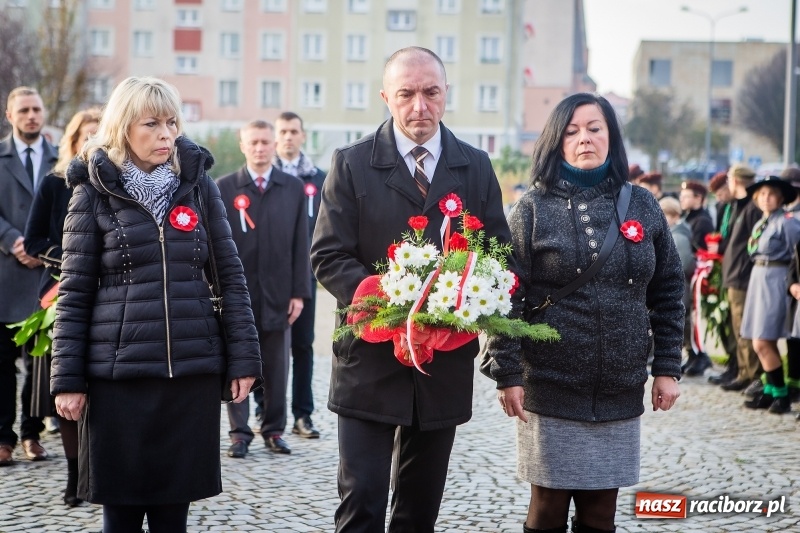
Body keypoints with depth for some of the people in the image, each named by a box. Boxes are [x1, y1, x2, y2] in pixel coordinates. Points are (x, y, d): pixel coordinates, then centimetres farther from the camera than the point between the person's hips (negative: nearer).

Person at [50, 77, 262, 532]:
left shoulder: (198, 184, 6)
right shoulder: (95, 192, 1)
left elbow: (230, 275, 8)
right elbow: (74, 293, 2)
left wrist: (243, 357, 1)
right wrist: (67, 378, -2)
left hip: (193, 372, 2)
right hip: (118, 373, -1)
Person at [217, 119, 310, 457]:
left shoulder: (294, 188, 7)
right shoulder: (225, 188, 3)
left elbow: (301, 244, 5)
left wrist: (299, 292, -1)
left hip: (278, 294, 1)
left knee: (277, 367, 6)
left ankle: (274, 430, 15)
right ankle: (239, 433, 9)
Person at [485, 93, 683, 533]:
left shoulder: (642, 206, 6)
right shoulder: (534, 208, -2)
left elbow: (668, 291, 10)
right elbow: (506, 297, -5)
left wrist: (667, 368, 6)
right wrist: (507, 374, -10)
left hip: (620, 393, 3)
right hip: (550, 389, -2)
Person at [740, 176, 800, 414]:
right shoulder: (760, 224, 14)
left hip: (775, 280, -8)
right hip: (758, 279, 8)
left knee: (762, 342, -11)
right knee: (766, 343, 10)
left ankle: (781, 395, -3)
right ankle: (771, 391, 16)